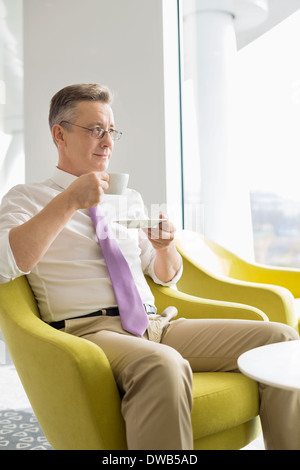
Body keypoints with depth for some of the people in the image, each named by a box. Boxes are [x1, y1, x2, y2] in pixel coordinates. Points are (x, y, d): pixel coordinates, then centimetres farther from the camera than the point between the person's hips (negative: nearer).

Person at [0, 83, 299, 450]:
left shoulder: (129, 199, 23)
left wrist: (165, 247, 1)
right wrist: (70, 202, -16)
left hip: (156, 324, 6)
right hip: (89, 330, -6)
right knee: (163, 366, -40)